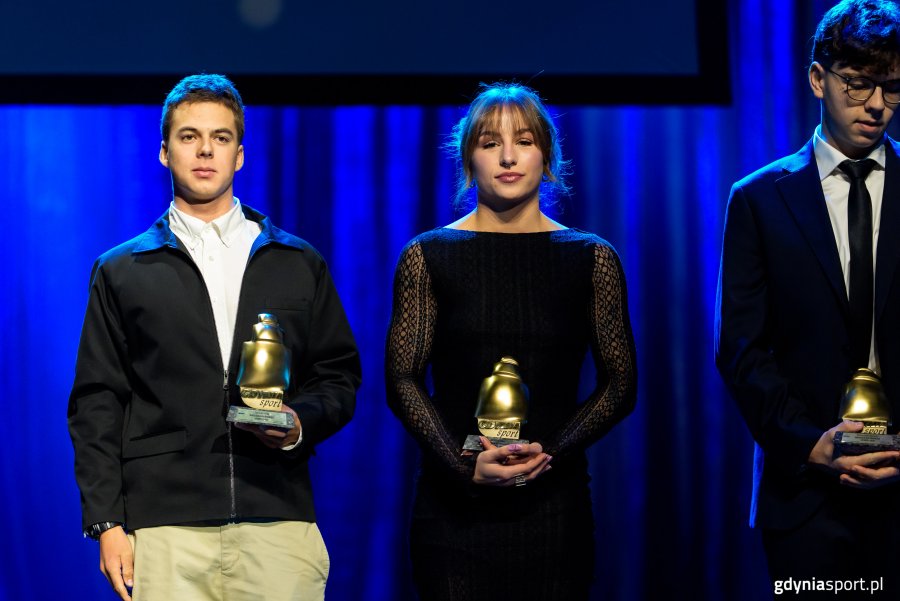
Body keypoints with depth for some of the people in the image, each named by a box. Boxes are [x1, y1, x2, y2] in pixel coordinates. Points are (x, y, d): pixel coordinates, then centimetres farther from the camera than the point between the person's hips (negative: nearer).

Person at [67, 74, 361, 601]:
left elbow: (340, 377, 16)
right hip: (165, 529, -1)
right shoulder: (122, 272, 13)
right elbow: (97, 404, 8)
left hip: (279, 522, 1)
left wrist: (301, 423, -6)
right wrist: (106, 522, 0)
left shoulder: (300, 265, 16)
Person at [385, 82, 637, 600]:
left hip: (553, 496, 1)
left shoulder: (591, 258, 7)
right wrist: (462, 463, -13)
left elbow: (621, 384, 6)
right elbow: (403, 380, 2)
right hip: (455, 504, -1)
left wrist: (552, 452, -10)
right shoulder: (429, 256, 5)